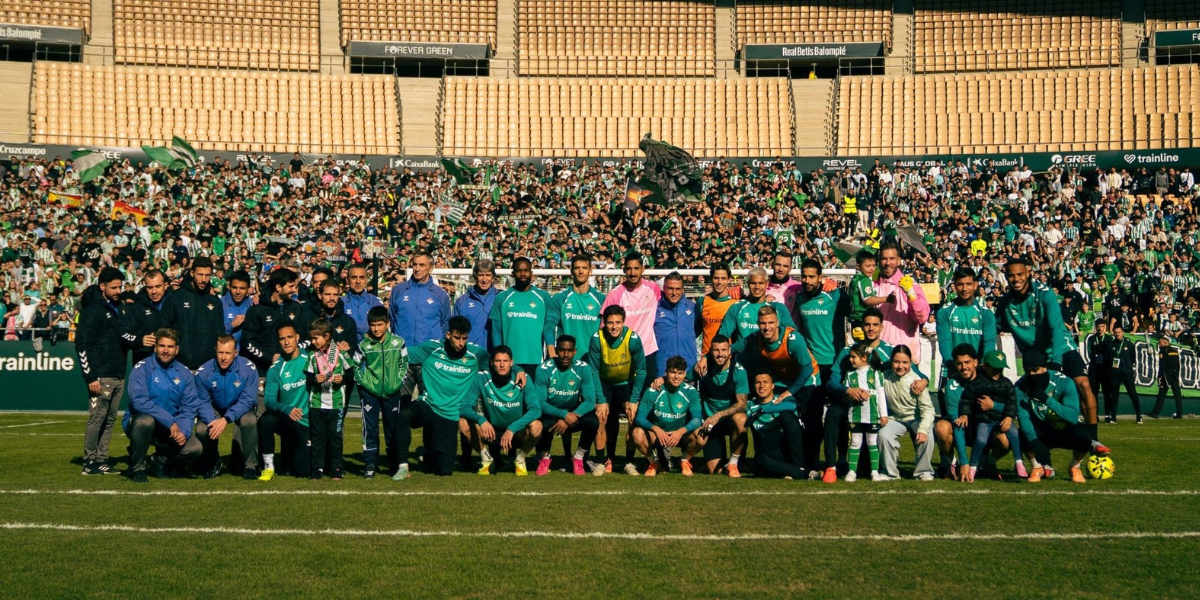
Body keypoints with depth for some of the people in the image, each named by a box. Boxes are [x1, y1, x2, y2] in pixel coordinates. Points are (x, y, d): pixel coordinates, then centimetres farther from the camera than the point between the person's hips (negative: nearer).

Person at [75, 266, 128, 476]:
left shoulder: (120, 307, 16)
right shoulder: (93, 309, -8)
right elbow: (82, 345, -13)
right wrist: (91, 377, -17)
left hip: (119, 376, 8)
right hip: (101, 377, -8)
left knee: (110, 419, 9)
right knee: (97, 418, -6)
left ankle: (101, 460, 14)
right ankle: (90, 463, 1)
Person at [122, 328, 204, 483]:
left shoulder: (184, 373, 3)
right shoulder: (142, 368, -10)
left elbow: (190, 407, -2)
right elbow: (139, 401, -23)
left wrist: (183, 431, -20)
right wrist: (170, 422, -26)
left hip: (172, 428, 3)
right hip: (138, 423, -3)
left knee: (195, 448, -21)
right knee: (145, 420, -38)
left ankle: (162, 458, 14)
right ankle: (137, 468, -13)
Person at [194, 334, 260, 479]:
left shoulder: (248, 368, -23)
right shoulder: (203, 372, -17)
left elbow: (247, 400, -24)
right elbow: (203, 402, -13)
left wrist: (226, 419, -36)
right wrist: (212, 421, -34)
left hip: (241, 409, -2)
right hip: (215, 410, 2)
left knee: (250, 421, -34)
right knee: (201, 430, -26)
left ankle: (250, 466, -14)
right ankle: (213, 464, 8)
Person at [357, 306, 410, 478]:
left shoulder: (398, 343, -5)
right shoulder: (364, 345, -7)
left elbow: (404, 364, 7)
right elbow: (357, 366, 6)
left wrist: (399, 381, 0)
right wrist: (363, 382, -3)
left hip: (392, 392, 1)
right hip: (369, 392, -1)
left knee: (393, 428, 10)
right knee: (370, 427, -2)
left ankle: (396, 463, 21)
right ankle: (370, 464, 4)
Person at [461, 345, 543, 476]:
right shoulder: (482, 378, -14)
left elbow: (536, 410, -26)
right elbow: (465, 407, -16)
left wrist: (512, 428, -38)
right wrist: (481, 420, -37)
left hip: (517, 433, -1)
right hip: (491, 432, 2)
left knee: (536, 426, -33)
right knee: (464, 423, -24)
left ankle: (520, 460, -2)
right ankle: (486, 458, 2)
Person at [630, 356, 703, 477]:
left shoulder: (690, 392, -11)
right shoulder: (653, 391, -15)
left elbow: (697, 419, -16)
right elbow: (640, 418, -16)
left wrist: (681, 431, -36)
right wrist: (655, 429, -37)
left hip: (681, 434, 1)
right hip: (656, 434, -1)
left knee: (700, 435, -30)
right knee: (638, 434, -32)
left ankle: (684, 461, 4)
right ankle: (654, 462, 0)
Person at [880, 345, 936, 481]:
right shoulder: (885, 378, -12)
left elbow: (927, 408, -20)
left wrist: (923, 429, -32)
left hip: (916, 418, -2)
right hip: (895, 418, 2)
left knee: (927, 436, -29)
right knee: (883, 434, -26)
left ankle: (923, 471, -6)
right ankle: (890, 473, -6)